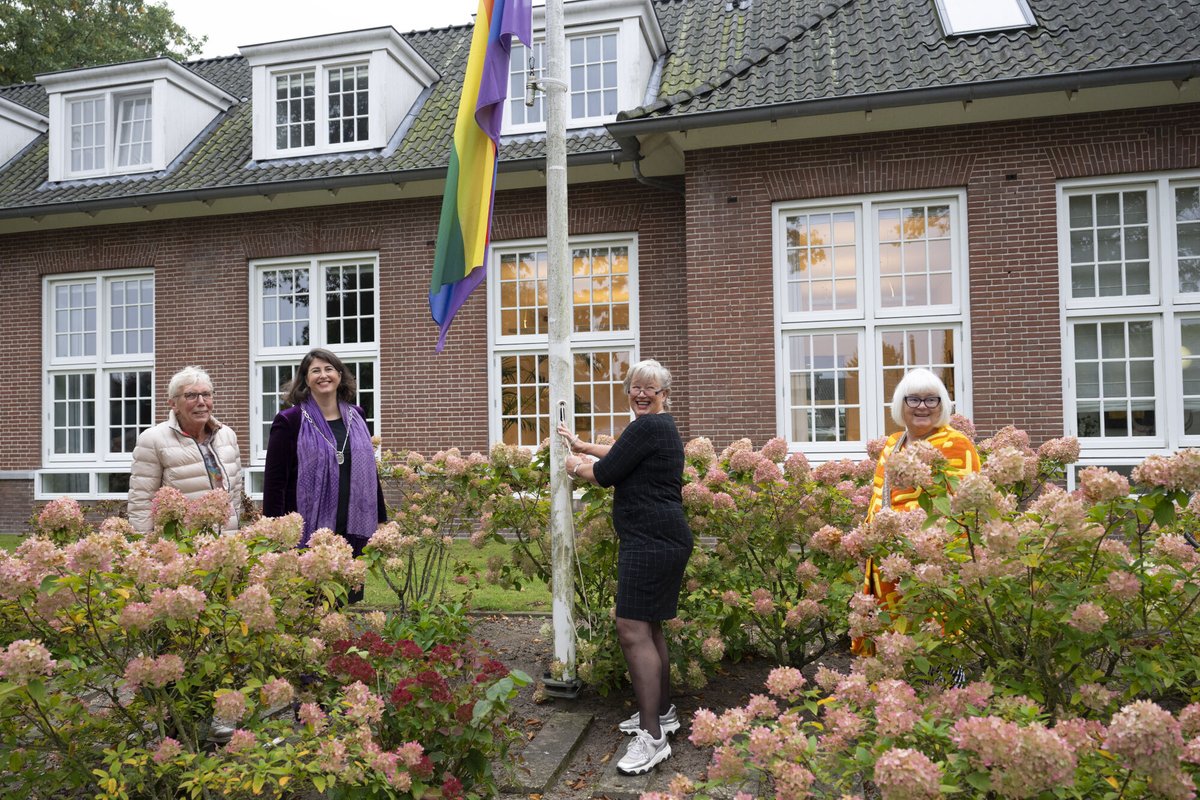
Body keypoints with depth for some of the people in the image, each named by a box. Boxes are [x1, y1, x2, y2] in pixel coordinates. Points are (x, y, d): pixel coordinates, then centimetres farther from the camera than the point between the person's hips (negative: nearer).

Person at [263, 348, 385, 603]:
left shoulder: (356, 417, 11)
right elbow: (274, 482, -6)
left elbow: (370, 471, 16)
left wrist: (380, 521, 13)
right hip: (308, 534, -4)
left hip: (352, 531, 4)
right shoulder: (290, 422, -3)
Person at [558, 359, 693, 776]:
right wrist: (582, 445, 45)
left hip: (651, 542, -11)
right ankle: (663, 712, 30)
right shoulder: (661, 427, 19)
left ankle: (653, 737, -8)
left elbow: (605, 473, -11)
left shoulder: (647, 427, -14)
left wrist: (576, 467, 9)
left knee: (632, 630, -11)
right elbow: (622, 452, 37)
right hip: (661, 540, 11)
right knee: (649, 627, 18)